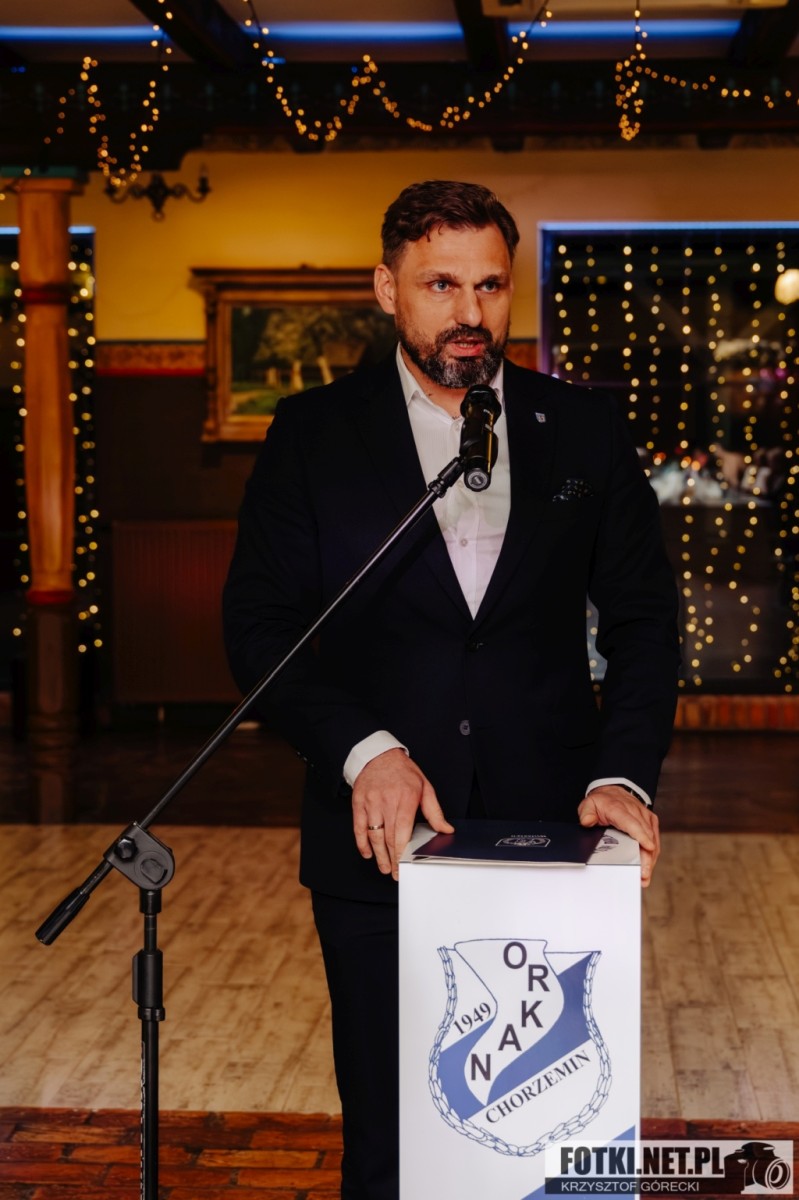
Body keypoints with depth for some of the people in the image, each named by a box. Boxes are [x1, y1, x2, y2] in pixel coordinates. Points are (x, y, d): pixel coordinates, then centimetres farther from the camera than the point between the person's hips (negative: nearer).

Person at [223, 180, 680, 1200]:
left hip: (551, 844, 1)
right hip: (379, 845, -1)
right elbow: (260, 624, -1)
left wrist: (625, 772, -8)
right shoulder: (313, 435, 3)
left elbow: (643, 618, 8)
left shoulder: (585, 430, 6)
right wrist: (363, 749, -16)